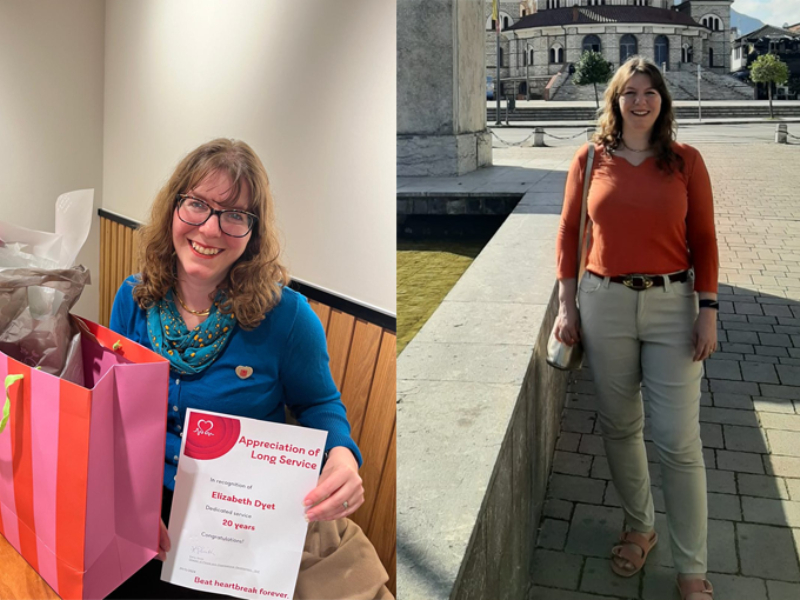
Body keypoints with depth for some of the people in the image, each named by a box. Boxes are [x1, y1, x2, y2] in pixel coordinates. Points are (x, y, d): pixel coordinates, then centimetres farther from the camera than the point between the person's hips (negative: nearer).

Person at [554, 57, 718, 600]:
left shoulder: (686, 161, 1)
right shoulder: (590, 161, 3)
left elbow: (704, 239, 2)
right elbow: (570, 233, 6)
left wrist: (708, 311, -4)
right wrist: (567, 306, 2)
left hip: (673, 305, -1)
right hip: (604, 304, 2)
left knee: (679, 443, -1)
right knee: (619, 427, 12)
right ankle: (639, 526, 36)